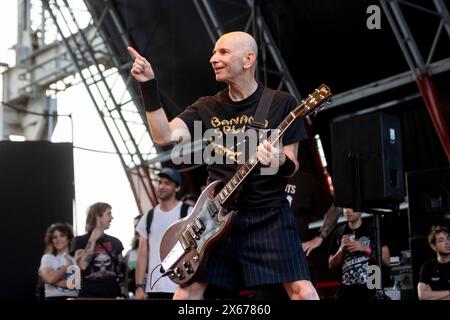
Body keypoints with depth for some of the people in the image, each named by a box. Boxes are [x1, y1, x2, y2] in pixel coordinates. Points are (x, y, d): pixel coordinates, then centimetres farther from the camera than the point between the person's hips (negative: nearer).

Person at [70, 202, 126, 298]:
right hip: (89, 295, -4)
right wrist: (93, 239, -7)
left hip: (112, 294, 4)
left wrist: (123, 295, 4)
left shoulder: (115, 242, 14)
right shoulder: (80, 240, 2)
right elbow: (83, 265, -15)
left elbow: (121, 272, 14)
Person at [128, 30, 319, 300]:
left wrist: (280, 163, -24)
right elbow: (164, 135, -5)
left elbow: (292, 166, 0)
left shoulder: (282, 104, -1)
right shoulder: (207, 108, 9)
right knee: (188, 289, 2)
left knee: (303, 291, -13)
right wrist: (149, 86, -11)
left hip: (269, 214, -3)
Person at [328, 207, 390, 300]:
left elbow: (386, 260, 1)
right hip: (346, 292, 3)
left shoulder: (373, 230, 4)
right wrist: (341, 249, -5)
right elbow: (331, 265, 12)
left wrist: (365, 249, -10)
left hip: (370, 290, -3)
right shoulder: (338, 233, 12)